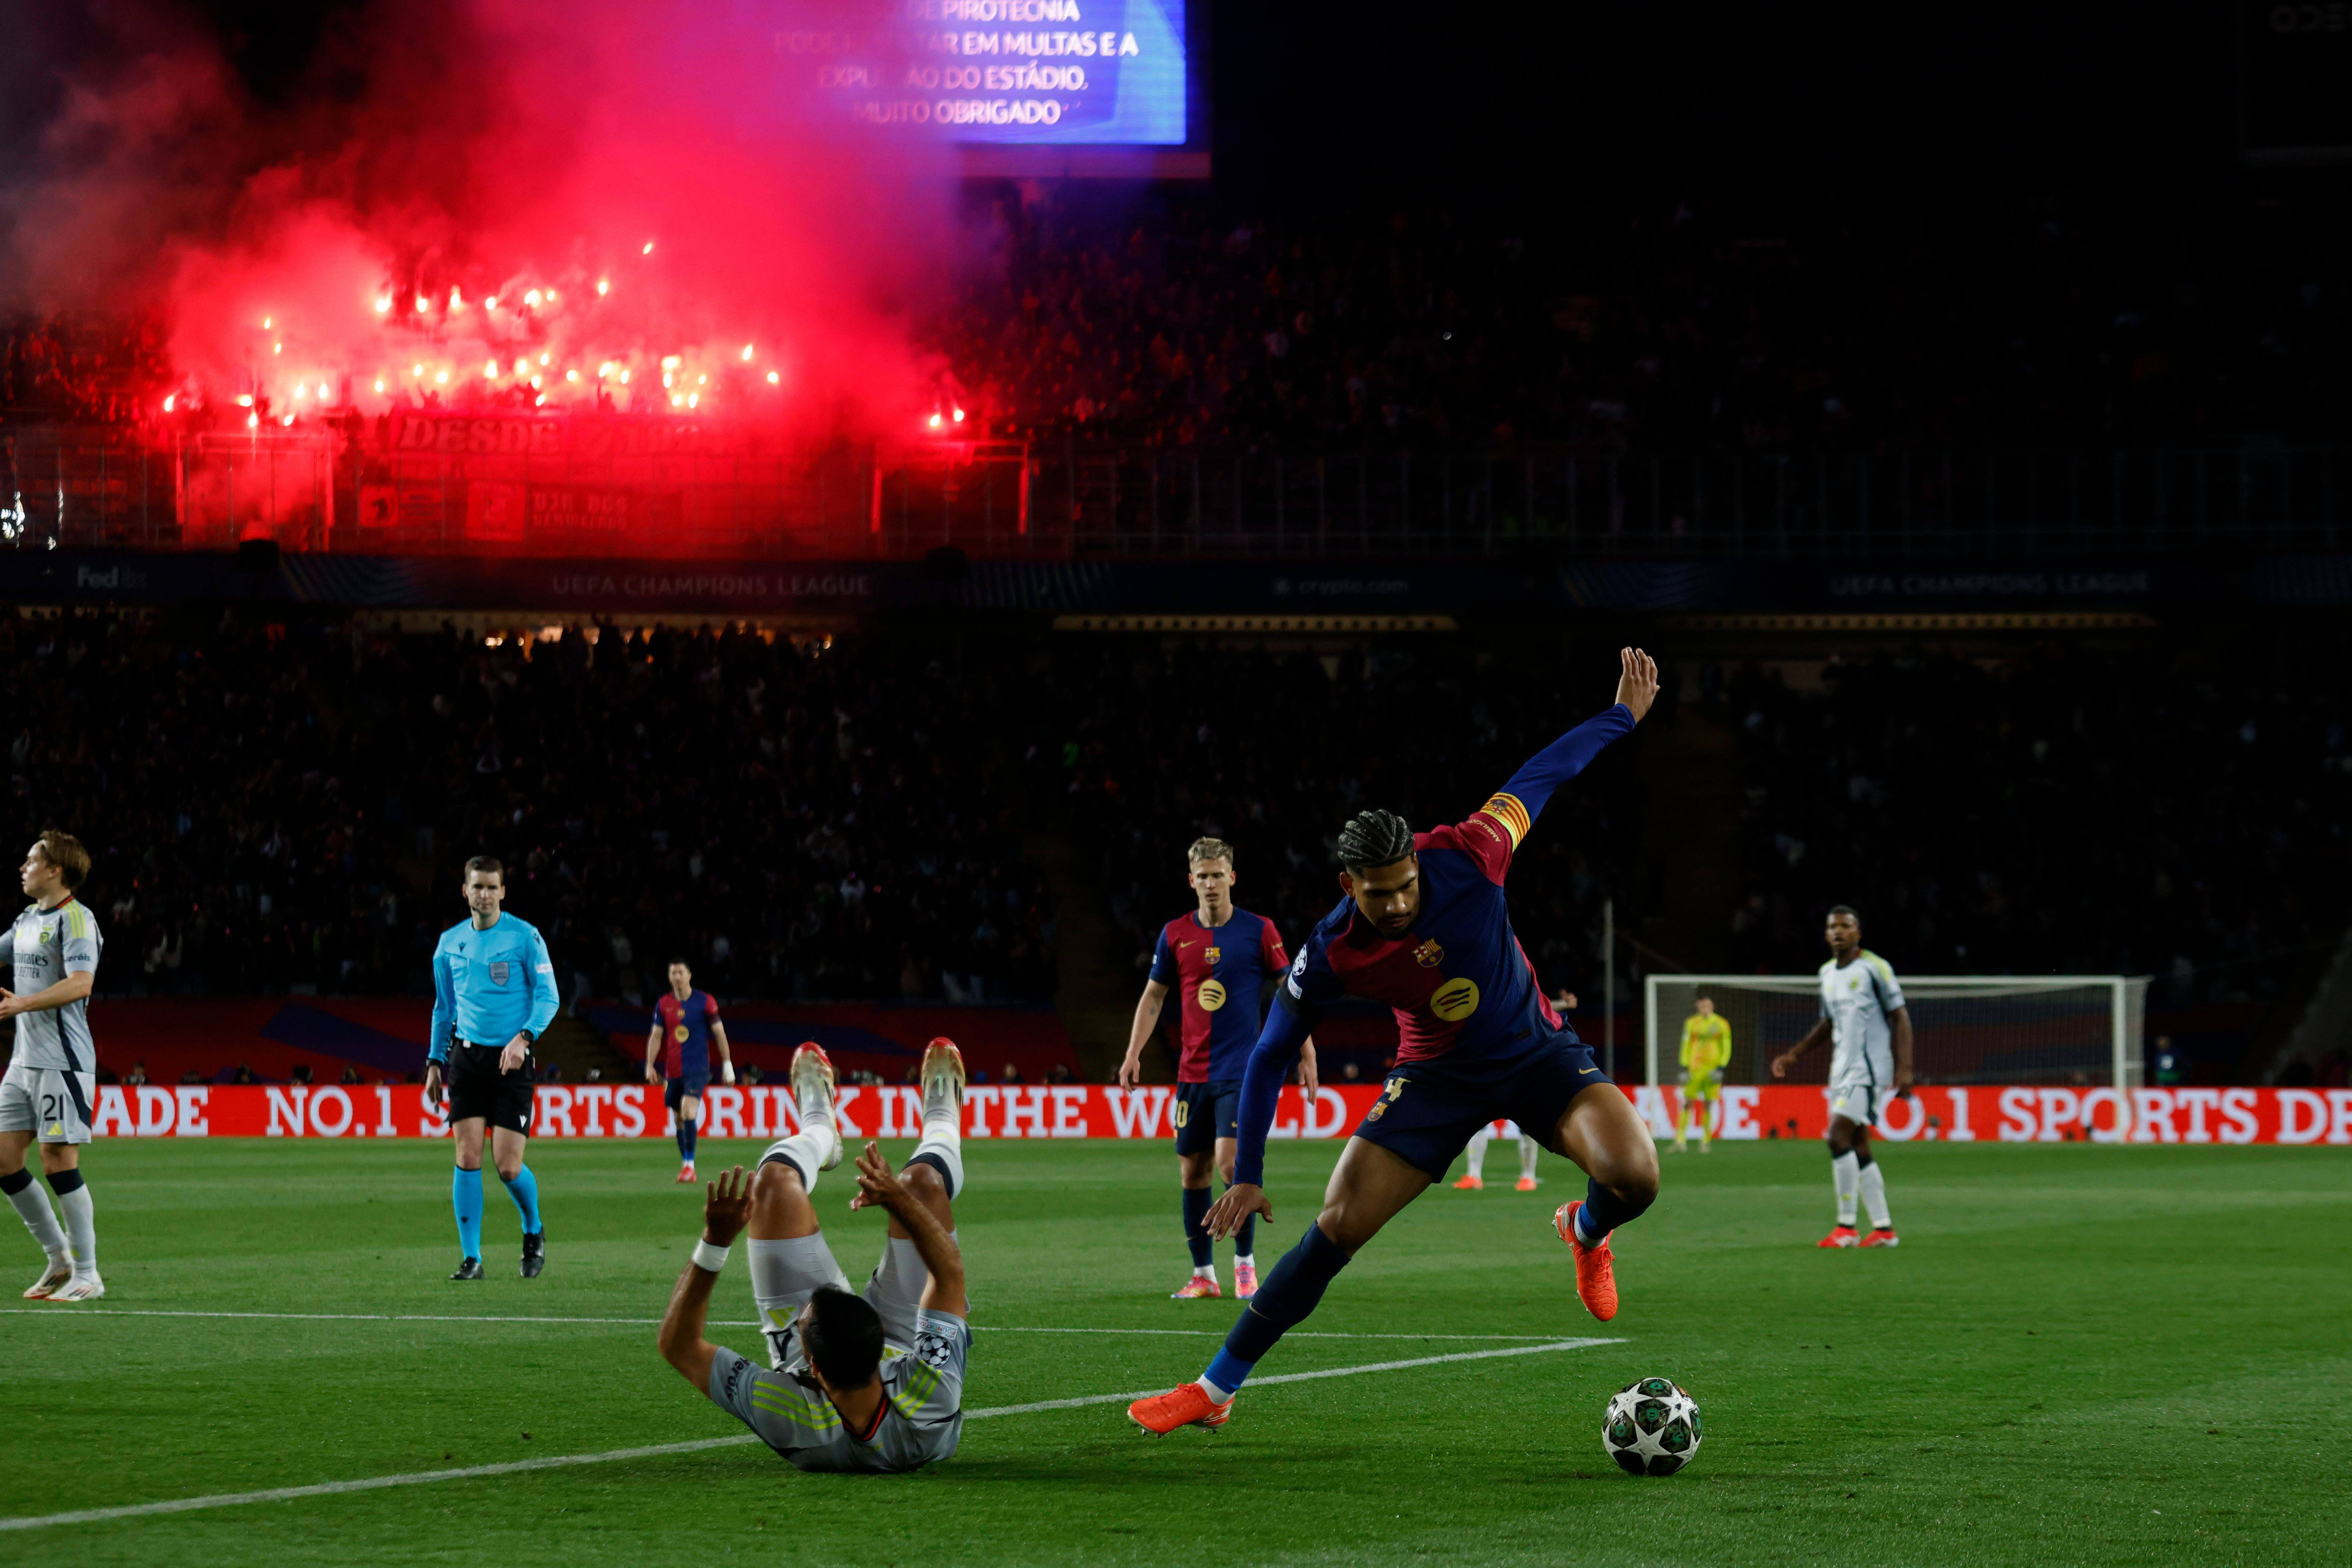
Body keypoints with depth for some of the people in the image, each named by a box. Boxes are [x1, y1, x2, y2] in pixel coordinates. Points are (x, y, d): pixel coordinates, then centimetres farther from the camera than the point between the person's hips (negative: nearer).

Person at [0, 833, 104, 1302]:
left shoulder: (76, 919, -11)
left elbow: (80, 984, -24)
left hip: (63, 1061, -9)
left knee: (59, 1161, -8)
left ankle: (87, 1275, 0)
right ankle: (59, 1258, 17)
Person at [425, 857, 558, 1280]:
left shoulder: (525, 937, -4)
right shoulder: (450, 943, 10)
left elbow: (548, 997, -5)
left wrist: (524, 1038, -20)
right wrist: (435, 1062, 16)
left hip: (512, 1059, -3)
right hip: (467, 1056, 3)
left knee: (508, 1166, -8)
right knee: (468, 1158, -7)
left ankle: (534, 1232, 22)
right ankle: (471, 1258, -1)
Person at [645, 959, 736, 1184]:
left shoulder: (705, 1001, -2)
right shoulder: (664, 1003, 8)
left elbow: (719, 1033, 3)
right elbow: (656, 1036, 13)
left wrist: (727, 1065, 1)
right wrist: (650, 1066, 4)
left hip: (697, 1068, -4)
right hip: (673, 1071, 4)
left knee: (689, 1110, -21)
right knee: (679, 1119, 8)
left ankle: (689, 1166, -22)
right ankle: (685, 1164, 20)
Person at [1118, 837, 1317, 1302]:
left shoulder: (1259, 931, -2)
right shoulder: (1176, 934, 6)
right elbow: (1154, 995, 15)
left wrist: (1307, 1053, -1)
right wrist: (1133, 1053, 6)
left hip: (1242, 1070, -4)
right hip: (1192, 1072, 4)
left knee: (1231, 1160, -18)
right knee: (1192, 1172, 4)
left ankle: (1245, 1264, -4)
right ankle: (1203, 1275, 13)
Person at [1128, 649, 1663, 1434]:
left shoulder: (1467, 857, -25)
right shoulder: (1330, 955, -23)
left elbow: (1539, 778, -7)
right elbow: (1269, 1058, -9)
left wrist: (1625, 714, 2)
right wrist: (1247, 1175, -9)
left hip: (1537, 1052, 0)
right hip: (1438, 1072, 0)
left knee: (1633, 1177, -26)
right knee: (1338, 1227, -11)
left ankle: (1586, 1233, 15)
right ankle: (1214, 1390, 0)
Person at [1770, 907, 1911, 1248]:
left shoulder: (1874, 967, -8)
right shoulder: (1828, 973, 14)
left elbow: (1900, 1018, -7)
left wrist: (1904, 1069, -14)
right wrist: (1794, 1054, 20)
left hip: (1869, 1067, -8)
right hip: (1842, 1067, 8)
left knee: (1839, 1136, -17)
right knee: (1857, 1148, 5)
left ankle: (1846, 1226, -14)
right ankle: (1883, 1229, 10)